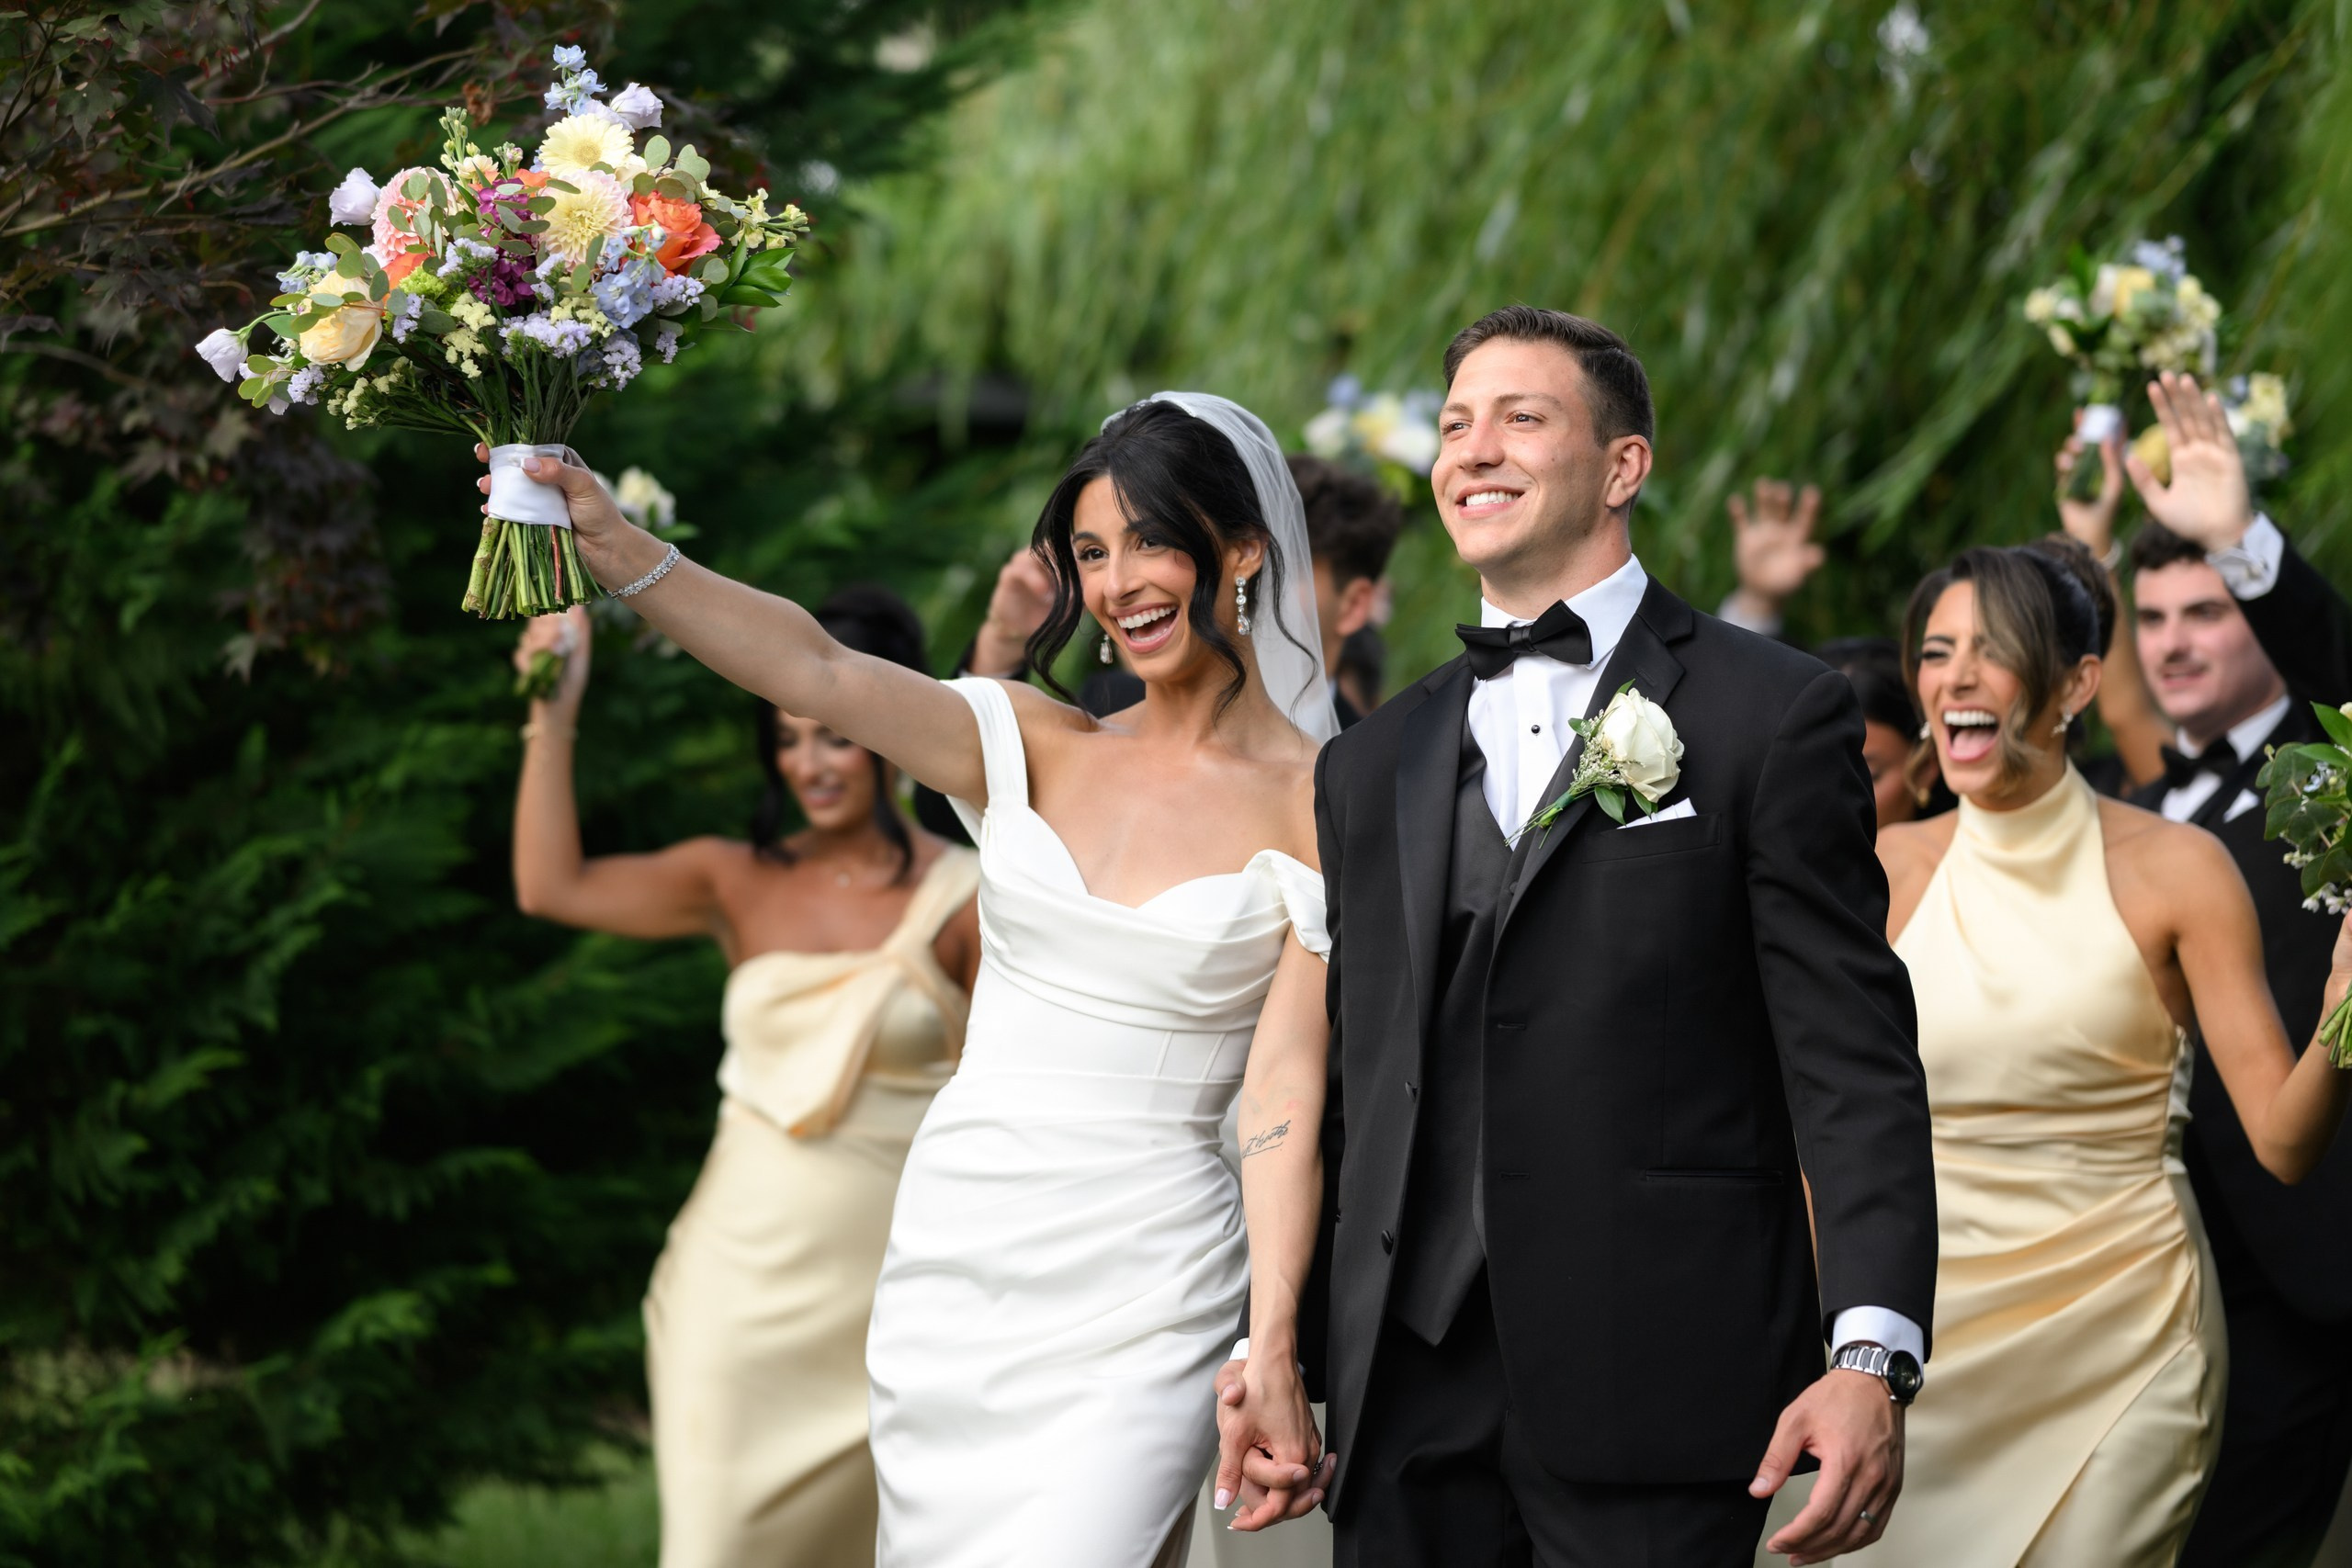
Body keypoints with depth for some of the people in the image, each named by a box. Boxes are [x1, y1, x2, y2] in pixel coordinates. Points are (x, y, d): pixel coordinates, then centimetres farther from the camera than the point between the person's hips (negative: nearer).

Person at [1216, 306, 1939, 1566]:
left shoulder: (1774, 716, 1)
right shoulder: (1372, 767, 18)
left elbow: (1853, 1062, -5)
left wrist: (1873, 1356, -16)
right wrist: (1270, 1354, 12)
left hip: (1654, 1390, -5)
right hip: (1410, 1405, 5)